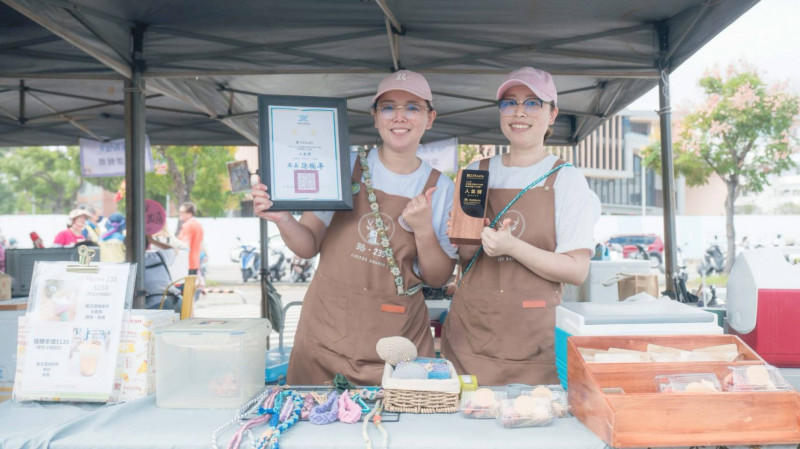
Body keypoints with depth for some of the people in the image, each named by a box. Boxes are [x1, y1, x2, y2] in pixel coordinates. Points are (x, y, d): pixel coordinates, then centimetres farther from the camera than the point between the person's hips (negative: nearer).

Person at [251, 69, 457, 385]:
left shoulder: (440, 188, 1)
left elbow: (438, 279, 2)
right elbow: (309, 247, 1)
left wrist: (424, 231, -14)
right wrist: (284, 220, -18)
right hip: (328, 332, 0)